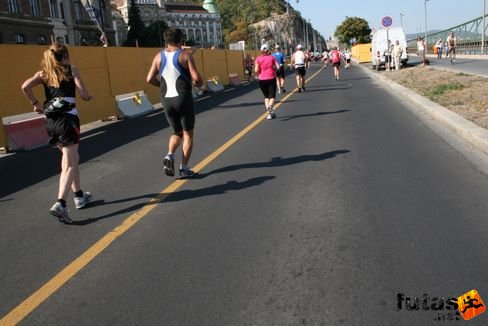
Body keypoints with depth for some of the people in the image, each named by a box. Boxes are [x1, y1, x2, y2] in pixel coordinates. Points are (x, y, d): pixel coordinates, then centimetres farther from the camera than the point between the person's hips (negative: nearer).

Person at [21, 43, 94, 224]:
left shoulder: (43, 73, 13)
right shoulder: (72, 70, 2)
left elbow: (25, 86, -5)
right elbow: (83, 94, -5)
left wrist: (36, 103, 7)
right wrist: (90, 96, 17)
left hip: (51, 121, 6)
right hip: (67, 119, -5)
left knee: (72, 159, 22)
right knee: (69, 164, -6)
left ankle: (79, 195, 33)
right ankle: (60, 204, -22)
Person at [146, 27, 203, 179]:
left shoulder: (159, 56, 6)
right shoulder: (185, 54, -5)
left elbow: (150, 79, 2)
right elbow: (197, 78, -13)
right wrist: (198, 83, 9)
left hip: (166, 100, 4)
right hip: (183, 98, -4)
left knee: (177, 133, 21)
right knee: (187, 134, 9)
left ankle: (169, 156, -4)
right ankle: (184, 168, 6)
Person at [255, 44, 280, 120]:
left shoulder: (258, 58, 0)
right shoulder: (272, 57, 3)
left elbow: (256, 70, -9)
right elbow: (278, 67, -6)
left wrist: (259, 74, 12)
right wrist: (274, 70, 13)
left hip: (262, 80, 1)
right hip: (271, 78, -1)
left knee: (266, 97, 16)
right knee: (272, 96, 2)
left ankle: (270, 112, 9)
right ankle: (270, 106, -30)